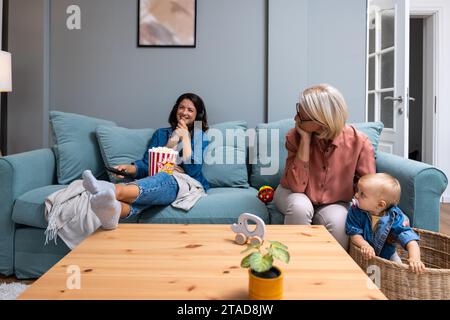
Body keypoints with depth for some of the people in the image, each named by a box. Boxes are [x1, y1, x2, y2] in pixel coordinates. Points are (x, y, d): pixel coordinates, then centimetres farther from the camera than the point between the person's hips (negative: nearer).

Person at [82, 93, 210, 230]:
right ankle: (114, 210, -69)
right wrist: (129, 168, -9)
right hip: (157, 179, 3)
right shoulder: (160, 133, 26)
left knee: (162, 178, -40)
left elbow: (193, 170, -1)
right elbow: (146, 165, 13)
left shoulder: (201, 137, 17)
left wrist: (185, 137, 1)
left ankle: (115, 191, -68)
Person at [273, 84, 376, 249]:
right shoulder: (295, 136, -19)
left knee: (338, 224, -31)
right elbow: (296, 186, -27)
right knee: (300, 207, -33)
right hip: (293, 194, 0)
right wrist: (305, 139, -30)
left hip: (333, 203, 0)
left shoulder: (358, 142, -20)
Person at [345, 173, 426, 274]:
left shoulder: (395, 217, -24)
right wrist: (364, 245, -40)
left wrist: (414, 258, -49)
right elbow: (354, 233, -19)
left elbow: (410, 239, -30)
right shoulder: (356, 211, -20)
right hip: (363, 255, 0)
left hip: (387, 256, 0)